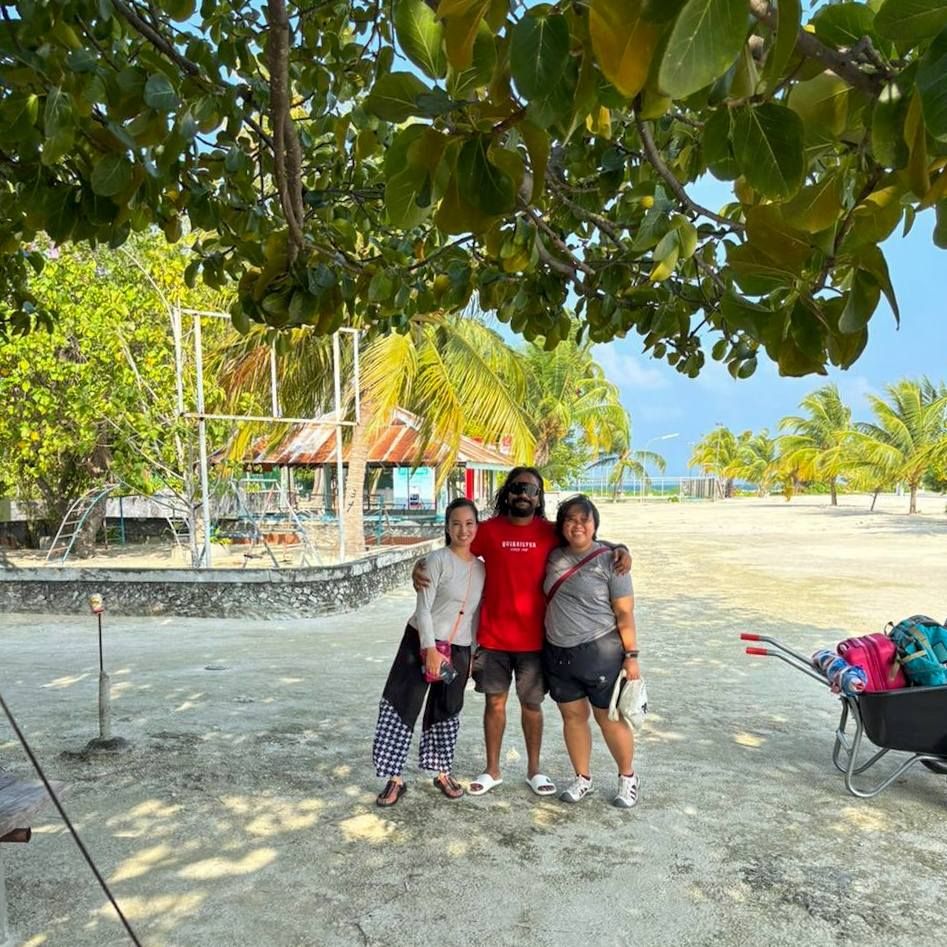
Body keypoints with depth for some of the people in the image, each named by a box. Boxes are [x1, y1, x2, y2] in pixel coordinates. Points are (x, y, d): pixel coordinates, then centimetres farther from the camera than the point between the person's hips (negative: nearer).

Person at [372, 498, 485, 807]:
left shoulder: (481, 568, 5)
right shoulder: (438, 560, -11)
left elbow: (477, 614, 11)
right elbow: (423, 608, -14)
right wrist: (430, 649, -21)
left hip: (459, 649, 4)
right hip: (421, 642, -4)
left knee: (447, 711, 14)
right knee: (400, 705, -4)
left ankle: (443, 774, 30)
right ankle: (395, 779, 8)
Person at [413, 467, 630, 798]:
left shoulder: (550, 533, -2)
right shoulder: (489, 530, -3)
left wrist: (620, 550, -11)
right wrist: (421, 566, -10)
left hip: (533, 638, 0)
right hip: (492, 636, 0)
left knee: (532, 703, 13)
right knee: (495, 701, 12)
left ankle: (534, 770, 31)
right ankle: (492, 770, 28)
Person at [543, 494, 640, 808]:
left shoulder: (609, 560, -9)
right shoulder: (554, 557, 4)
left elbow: (624, 613, -9)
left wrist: (631, 655, -12)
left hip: (600, 652, -4)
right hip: (558, 653, 5)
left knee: (609, 718, 7)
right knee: (572, 715, 13)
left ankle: (628, 778, 28)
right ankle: (583, 779, 29)